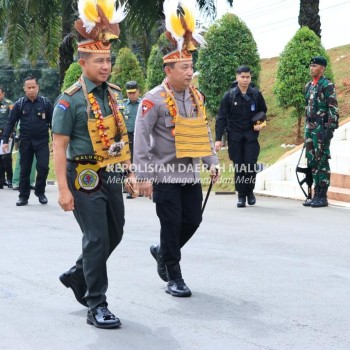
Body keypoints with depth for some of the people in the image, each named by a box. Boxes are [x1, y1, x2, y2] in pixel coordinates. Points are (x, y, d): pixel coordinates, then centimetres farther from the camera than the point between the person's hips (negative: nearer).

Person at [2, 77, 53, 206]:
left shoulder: (45, 103, -2)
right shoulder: (19, 104, 1)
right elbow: (11, 122, 2)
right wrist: (5, 140, -4)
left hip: (42, 141, -1)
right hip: (25, 142, 1)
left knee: (43, 167, -9)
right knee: (24, 170, 6)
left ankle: (40, 192, 12)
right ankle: (23, 196, 16)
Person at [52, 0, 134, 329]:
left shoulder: (114, 94, 8)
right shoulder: (70, 100, -12)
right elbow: (59, 147, -13)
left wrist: (129, 170, 15)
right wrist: (63, 189, -18)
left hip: (111, 177, 7)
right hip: (86, 179, -7)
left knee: (114, 234, 15)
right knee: (97, 239, -7)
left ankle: (77, 276, 37)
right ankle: (96, 306, 3)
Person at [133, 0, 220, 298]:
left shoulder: (196, 97, 7)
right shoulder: (154, 100, -13)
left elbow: (204, 132, 17)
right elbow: (141, 139, -14)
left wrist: (212, 162, 11)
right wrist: (144, 176, -17)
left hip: (190, 174, 6)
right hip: (165, 176, -6)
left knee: (193, 221, 8)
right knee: (172, 224, -2)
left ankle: (162, 252, 33)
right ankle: (174, 278, 10)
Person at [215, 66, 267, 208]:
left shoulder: (256, 94, 2)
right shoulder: (229, 95, -3)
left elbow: (263, 111, 18)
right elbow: (221, 118, -3)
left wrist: (261, 124, -3)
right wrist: (218, 138, -9)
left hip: (251, 135, 1)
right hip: (235, 136, 0)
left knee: (251, 164, -7)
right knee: (238, 167, 2)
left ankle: (250, 190, 14)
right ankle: (241, 195, 12)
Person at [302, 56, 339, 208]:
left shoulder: (327, 85, -9)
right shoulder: (308, 86, 16)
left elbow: (333, 109, -14)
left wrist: (330, 128, -20)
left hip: (321, 128, -8)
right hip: (310, 128, 8)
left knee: (322, 162, -6)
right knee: (312, 162, 9)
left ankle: (322, 196, -2)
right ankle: (316, 194, 14)